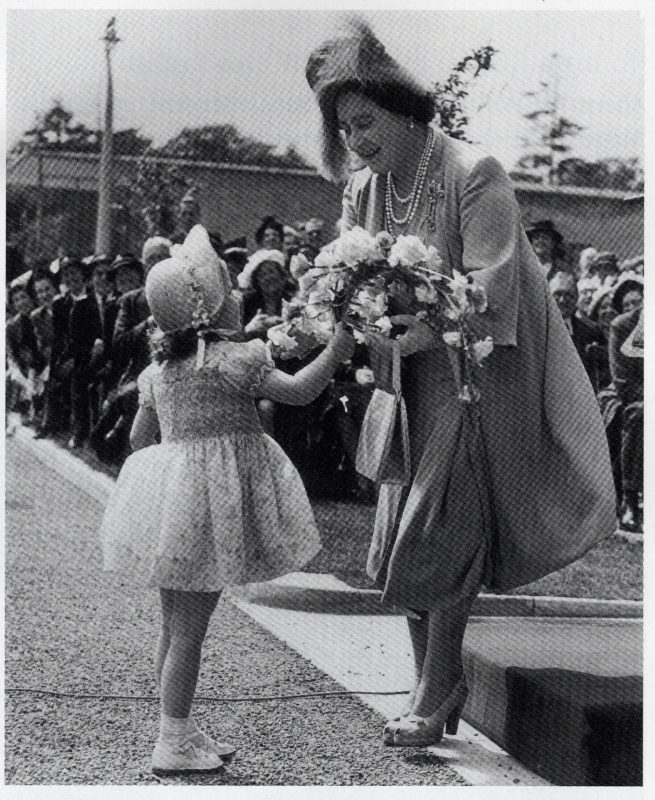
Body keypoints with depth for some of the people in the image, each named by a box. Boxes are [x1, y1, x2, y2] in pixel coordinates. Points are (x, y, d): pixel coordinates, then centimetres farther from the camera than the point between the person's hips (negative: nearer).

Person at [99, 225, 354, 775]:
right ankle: (174, 744, 3)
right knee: (189, 630, -3)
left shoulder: (158, 368, 9)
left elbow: (141, 437, 15)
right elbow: (297, 391, -14)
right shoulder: (229, 358, -13)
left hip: (168, 489, 8)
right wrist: (336, 353, -4)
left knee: (175, 625, 15)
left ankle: (181, 730, 25)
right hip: (209, 500, -8)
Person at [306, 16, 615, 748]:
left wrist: (418, 325, -34)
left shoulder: (474, 174, -15)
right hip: (411, 381, 6)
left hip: (476, 372, -6)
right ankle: (438, 683, 21)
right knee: (406, 536, 7)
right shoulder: (361, 191, 5)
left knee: (442, 534, -7)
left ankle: (435, 691, 5)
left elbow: (489, 290, -22)